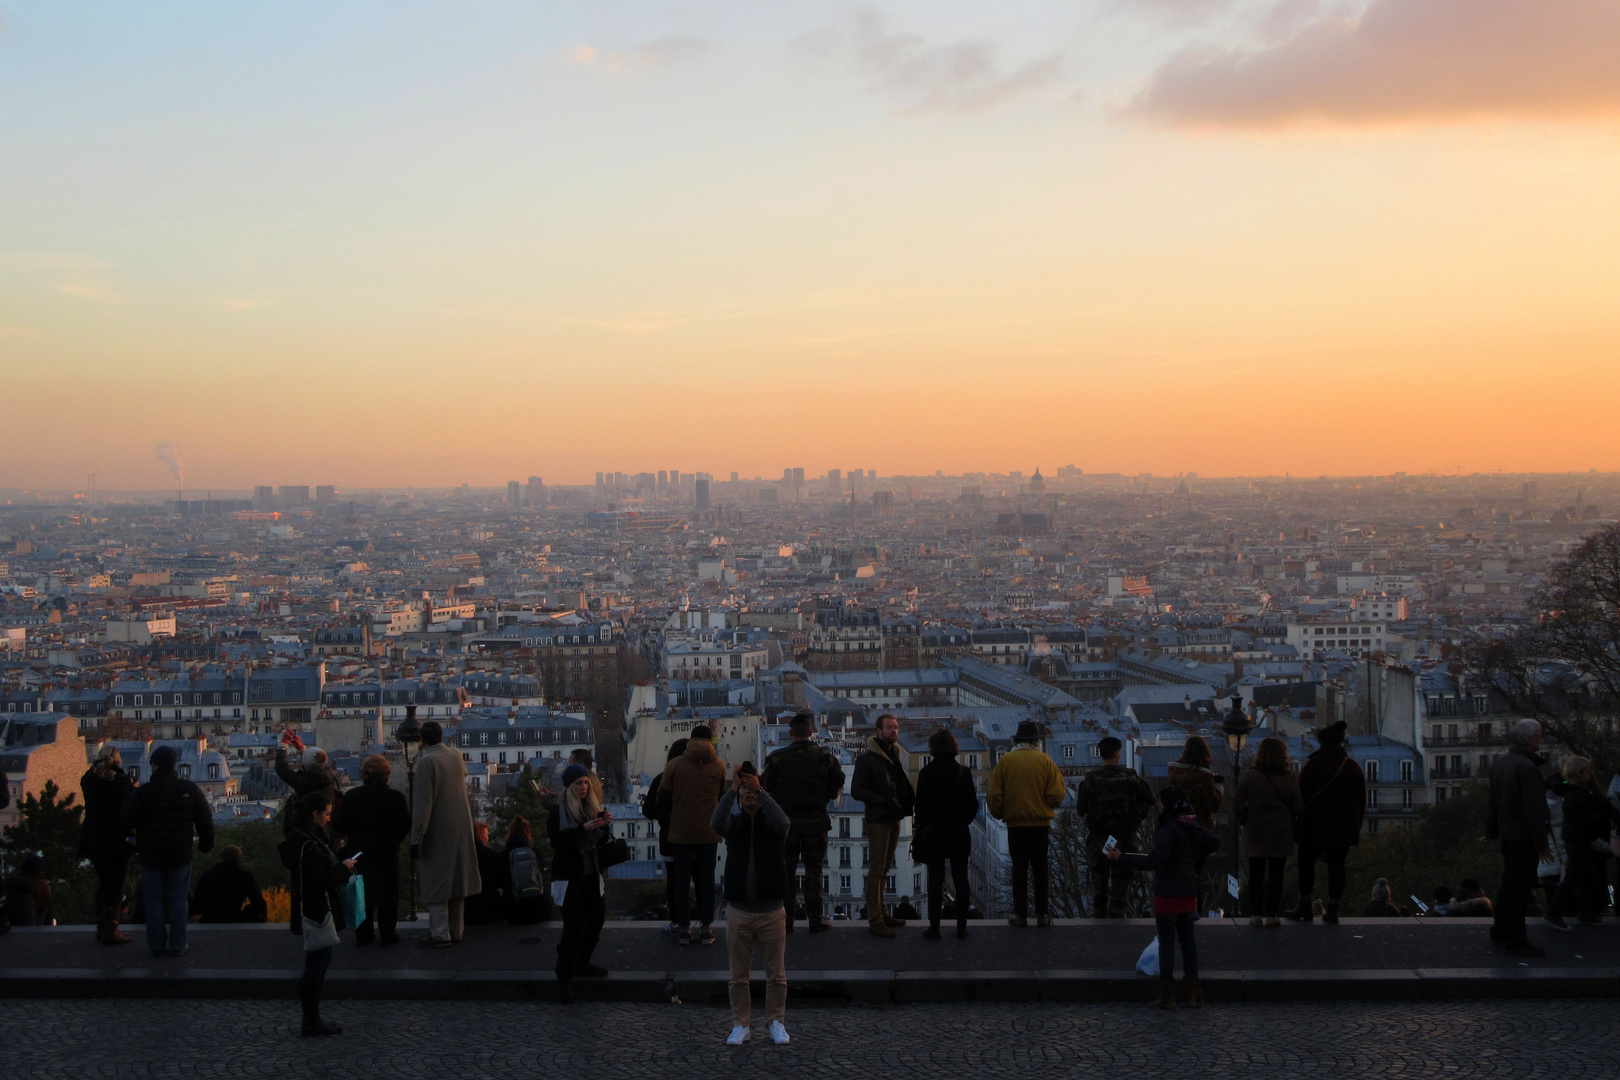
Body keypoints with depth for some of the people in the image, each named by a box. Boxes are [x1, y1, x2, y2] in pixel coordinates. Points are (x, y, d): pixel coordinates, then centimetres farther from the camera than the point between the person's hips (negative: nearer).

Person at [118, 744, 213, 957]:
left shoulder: (142, 792, -10)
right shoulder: (190, 789, -3)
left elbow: (124, 822, -11)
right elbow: (206, 822, 0)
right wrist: (206, 844, 14)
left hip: (151, 856, -1)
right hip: (181, 856, 1)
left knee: (153, 901, 9)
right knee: (178, 900, 8)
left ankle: (157, 945, 10)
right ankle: (177, 946, 7)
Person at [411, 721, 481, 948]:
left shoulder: (426, 762, -16)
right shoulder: (457, 757, 4)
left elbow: (423, 803, -19)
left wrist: (417, 837, -16)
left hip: (438, 832, -7)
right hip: (461, 829, 7)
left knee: (436, 885, 0)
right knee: (456, 880, 14)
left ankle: (440, 935, 1)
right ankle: (456, 931, 20)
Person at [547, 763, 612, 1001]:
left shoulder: (591, 807, 8)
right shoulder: (558, 812, -9)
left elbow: (601, 841, 10)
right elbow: (558, 843, -20)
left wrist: (604, 825, -10)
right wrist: (583, 829, -29)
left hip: (590, 872, 7)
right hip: (569, 875, -7)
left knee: (597, 918, 11)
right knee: (574, 925, -12)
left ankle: (581, 963, 31)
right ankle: (564, 978, -5)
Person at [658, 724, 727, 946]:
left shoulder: (674, 765, -6)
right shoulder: (718, 765, -4)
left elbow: (663, 800, -2)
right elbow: (722, 797, 6)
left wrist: (666, 815, 19)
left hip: (681, 832, 0)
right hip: (709, 832, 0)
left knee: (681, 879, 9)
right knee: (706, 879, 8)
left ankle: (683, 928, 11)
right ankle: (706, 928, 9)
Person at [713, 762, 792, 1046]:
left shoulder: (771, 823, 3)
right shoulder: (734, 823, 5)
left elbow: (784, 822, -22)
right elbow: (716, 822, -19)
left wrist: (760, 789, -26)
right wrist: (732, 787, -27)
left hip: (771, 910, -1)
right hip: (738, 910, 1)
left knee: (776, 975, 5)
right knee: (738, 976, 6)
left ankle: (777, 1023, 16)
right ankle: (740, 1025, 16)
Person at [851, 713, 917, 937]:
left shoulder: (894, 755, 12)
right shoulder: (867, 758, -11)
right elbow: (856, 791, -15)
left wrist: (909, 799, 0)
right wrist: (884, 801, -22)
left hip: (894, 819, 8)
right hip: (878, 820, -8)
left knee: (884, 868, 14)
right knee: (877, 870, -5)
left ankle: (881, 912, 23)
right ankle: (875, 919, -2)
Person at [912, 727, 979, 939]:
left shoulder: (926, 773, -10)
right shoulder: (963, 772, -5)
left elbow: (921, 804, -7)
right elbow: (973, 804, -2)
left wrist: (921, 827, 6)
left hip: (934, 833, -1)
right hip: (959, 834, 2)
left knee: (935, 881, 3)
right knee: (961, 880, 9)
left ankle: (934, 927, 5)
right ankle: (962, 926, 11)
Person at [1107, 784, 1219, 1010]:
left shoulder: (1169, 831, -20)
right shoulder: (1194, 826, 6)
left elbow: (1153, 861, -28)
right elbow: (1214, 843, 20)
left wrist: (1121, 857, -24)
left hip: (1168, 894, -7)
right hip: (1189, 893, 8)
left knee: (1166, 941, 0)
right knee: (1188, 939, 13)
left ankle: (1167, 995, 3)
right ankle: (1193, 993, 18)